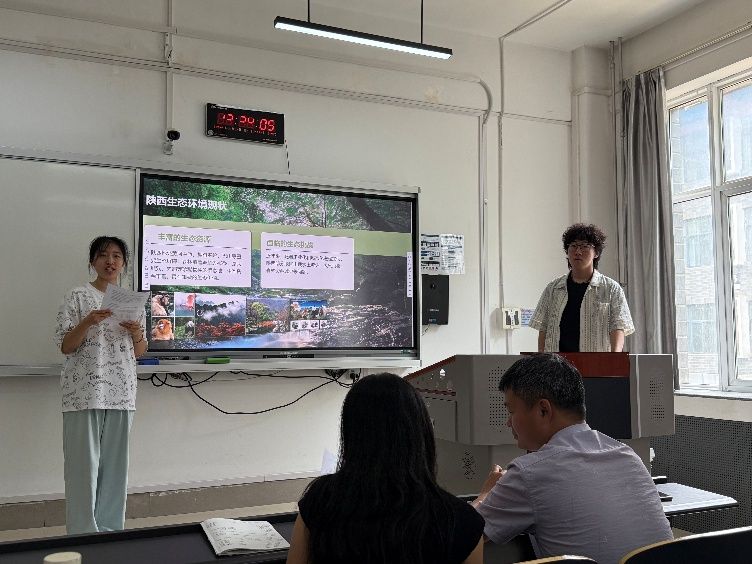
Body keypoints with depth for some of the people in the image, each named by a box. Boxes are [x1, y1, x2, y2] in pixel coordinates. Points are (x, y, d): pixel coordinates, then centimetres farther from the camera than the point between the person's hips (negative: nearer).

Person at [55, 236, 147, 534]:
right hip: (84, 391, -4)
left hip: (121, 392, 4)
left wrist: (136, 333, -7)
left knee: (115, 464, 7)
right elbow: (65, 346, -3)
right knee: (84, 464, -4)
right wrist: (88, 323, -20)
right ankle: (84, 535, 5)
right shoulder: (77, 296, 1)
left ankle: (110, 530, 17)